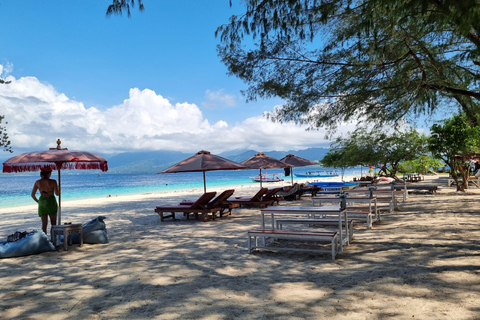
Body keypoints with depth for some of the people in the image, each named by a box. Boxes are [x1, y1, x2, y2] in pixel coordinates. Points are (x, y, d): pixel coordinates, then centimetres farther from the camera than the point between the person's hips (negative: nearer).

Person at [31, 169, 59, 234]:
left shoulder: (37, 182, 1)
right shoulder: (53, 182, -10)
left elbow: (32, 195, 3)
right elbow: (57, 193, -9)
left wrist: (38, 201, 18)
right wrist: (57, 187, 11)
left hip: (42, 202, 3)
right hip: (51, 202, -3)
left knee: (44, 224, 7)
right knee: (53, 223, 10)